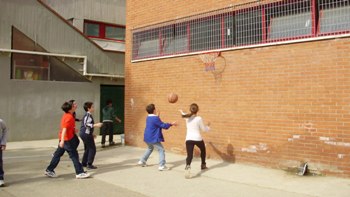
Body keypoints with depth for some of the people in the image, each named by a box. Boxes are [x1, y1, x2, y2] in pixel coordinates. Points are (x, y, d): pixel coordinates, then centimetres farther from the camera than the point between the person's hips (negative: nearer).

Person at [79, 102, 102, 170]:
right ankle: (89, 164, -3)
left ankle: (84, 163, 25)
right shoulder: (88, 115, -15)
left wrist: (92, 134, 25)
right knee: (92, 149, -5)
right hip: (86, 134, -10)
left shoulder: (88, 115, 16)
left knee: (87, 149, 19)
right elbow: (86, 124, -27)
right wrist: (96, 125, -28)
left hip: (84, 134, 10)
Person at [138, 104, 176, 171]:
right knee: (161, 150, -2)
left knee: (150, 148, 32)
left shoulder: (148, 118, 8)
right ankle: (162, 166, -9)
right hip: (153, 138, -9)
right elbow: (163, 125, -15)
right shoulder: (155, 118, -20)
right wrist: (171, 124, -3)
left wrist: (157, 116, 29)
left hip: (147, 137, 9)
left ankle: (142, 161, 34)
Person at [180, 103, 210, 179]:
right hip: (197, 139, -2)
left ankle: (188, 167, -35)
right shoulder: (199, 118, -10)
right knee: (203, 150, 28)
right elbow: (204, 129, -2)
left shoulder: (187, 117, 3)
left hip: (188, 139, 2)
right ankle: (203, 165, 41)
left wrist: (182, 112, 53)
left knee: (189, 155, -6)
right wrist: (208, 126, 21)